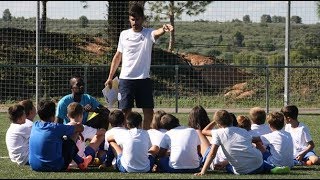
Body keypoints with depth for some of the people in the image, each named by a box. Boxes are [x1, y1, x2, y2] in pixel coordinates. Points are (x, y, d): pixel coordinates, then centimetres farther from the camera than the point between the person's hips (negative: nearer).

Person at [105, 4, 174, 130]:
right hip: (126, 79, 1)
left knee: (148, 111, 1)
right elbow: (118, 56, 16)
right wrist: (110, 78, 14)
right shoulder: (124, 34, 8)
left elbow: (157, 32, -26)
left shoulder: (148, 34, -1)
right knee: (125, 111, 0)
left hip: (143, 79, -1)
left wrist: (164, 29, -51)